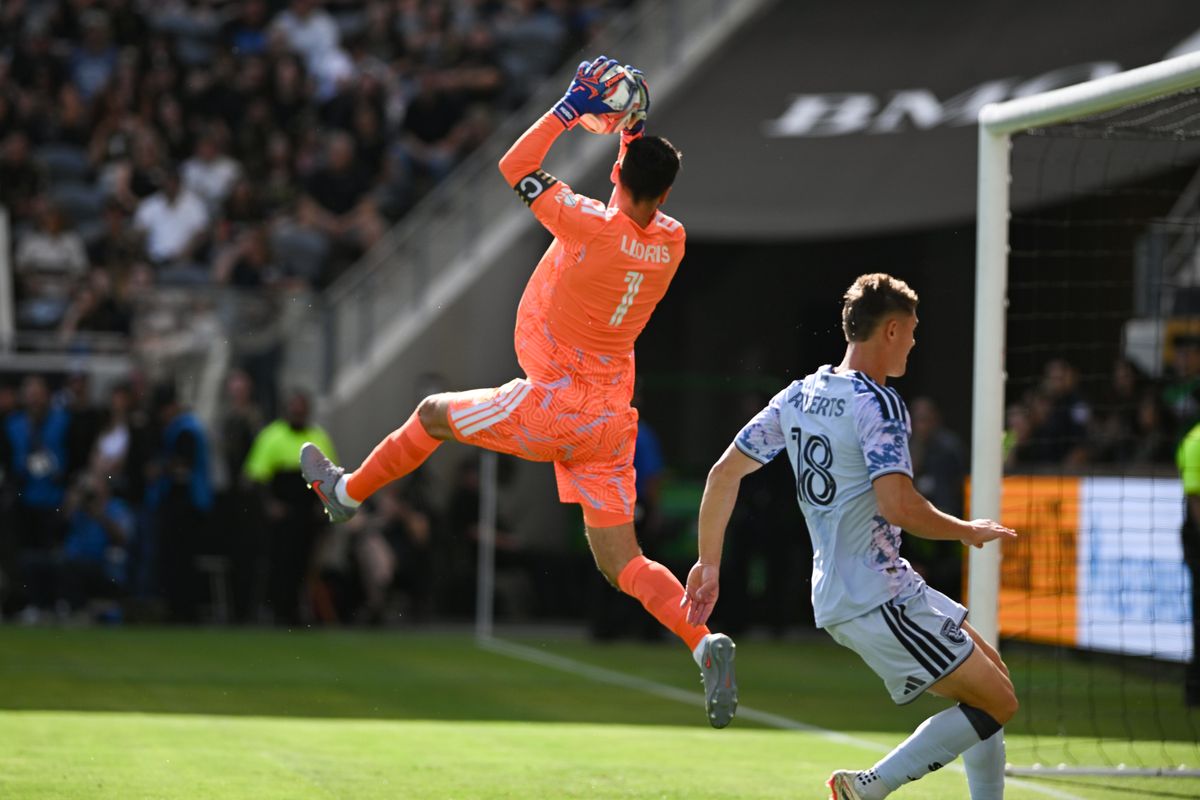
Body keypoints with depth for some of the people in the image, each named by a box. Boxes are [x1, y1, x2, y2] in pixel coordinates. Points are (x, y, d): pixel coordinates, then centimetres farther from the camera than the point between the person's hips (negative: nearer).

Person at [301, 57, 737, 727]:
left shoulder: (593, 226, -19)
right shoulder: (672, 243, -1)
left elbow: (515, 168, -7)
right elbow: (646, 209, 25)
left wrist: (573, 108, -1)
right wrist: (637, 135, 13)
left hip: (551, 405, -5)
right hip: (610, 420, 5)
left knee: (434, 414, 22)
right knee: (621, 561, 3)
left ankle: (347, 493, 40)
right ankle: (704, 640, -18)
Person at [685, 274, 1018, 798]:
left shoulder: (799, 396, 10)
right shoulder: (877, 405, -15)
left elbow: (724, 472, 12)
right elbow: (898, 506, -27)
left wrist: (709, 563, 18)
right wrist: (966, 532, -11)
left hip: (836, 595, 9)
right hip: (880, 599, -9)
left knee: (990, 671, 19)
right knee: (996, 703, -6)